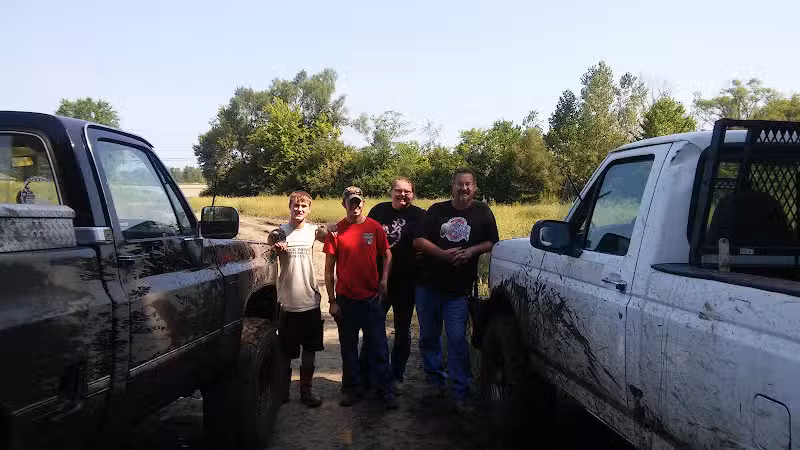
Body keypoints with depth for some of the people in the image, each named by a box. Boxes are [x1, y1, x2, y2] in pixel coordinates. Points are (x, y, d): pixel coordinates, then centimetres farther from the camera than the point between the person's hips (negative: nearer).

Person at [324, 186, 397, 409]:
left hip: (371, 297, 0)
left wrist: (384, 280, -1)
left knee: (378, 346, 3)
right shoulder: (336, 231, -2)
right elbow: (329, 268, 1)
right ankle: (352, 389, 25)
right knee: (348, 347, 11)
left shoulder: (374, 227, 0)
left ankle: (385, 390, 13)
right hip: (345, 299, 1)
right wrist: (332, 300, -2)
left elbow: (387, 254, 13)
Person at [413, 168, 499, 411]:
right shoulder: (437, 210, 5)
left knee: (457, 340, -5)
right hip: (427, 285, 3)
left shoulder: (482, 212, 4)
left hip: (459, 289, -2)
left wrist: (471, 251, -14)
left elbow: (492, 243, 5)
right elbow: (418, 241, 0)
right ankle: (436, 379, 31)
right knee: (428, 336, 12)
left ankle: (460, 392, 6)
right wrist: (443, 253, -15)